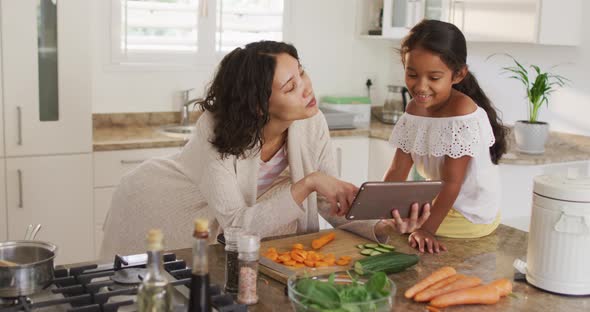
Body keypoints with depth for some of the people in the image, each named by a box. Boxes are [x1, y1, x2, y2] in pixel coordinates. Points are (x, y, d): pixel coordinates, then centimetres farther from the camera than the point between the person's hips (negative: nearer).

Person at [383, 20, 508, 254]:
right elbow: (398, 169, -3)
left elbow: (452, 182, -26)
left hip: (471, 215, -7)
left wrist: (427, 229, -28)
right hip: (438, 201, 7)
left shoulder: (462, 111, -26)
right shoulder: (415, 108, -3)